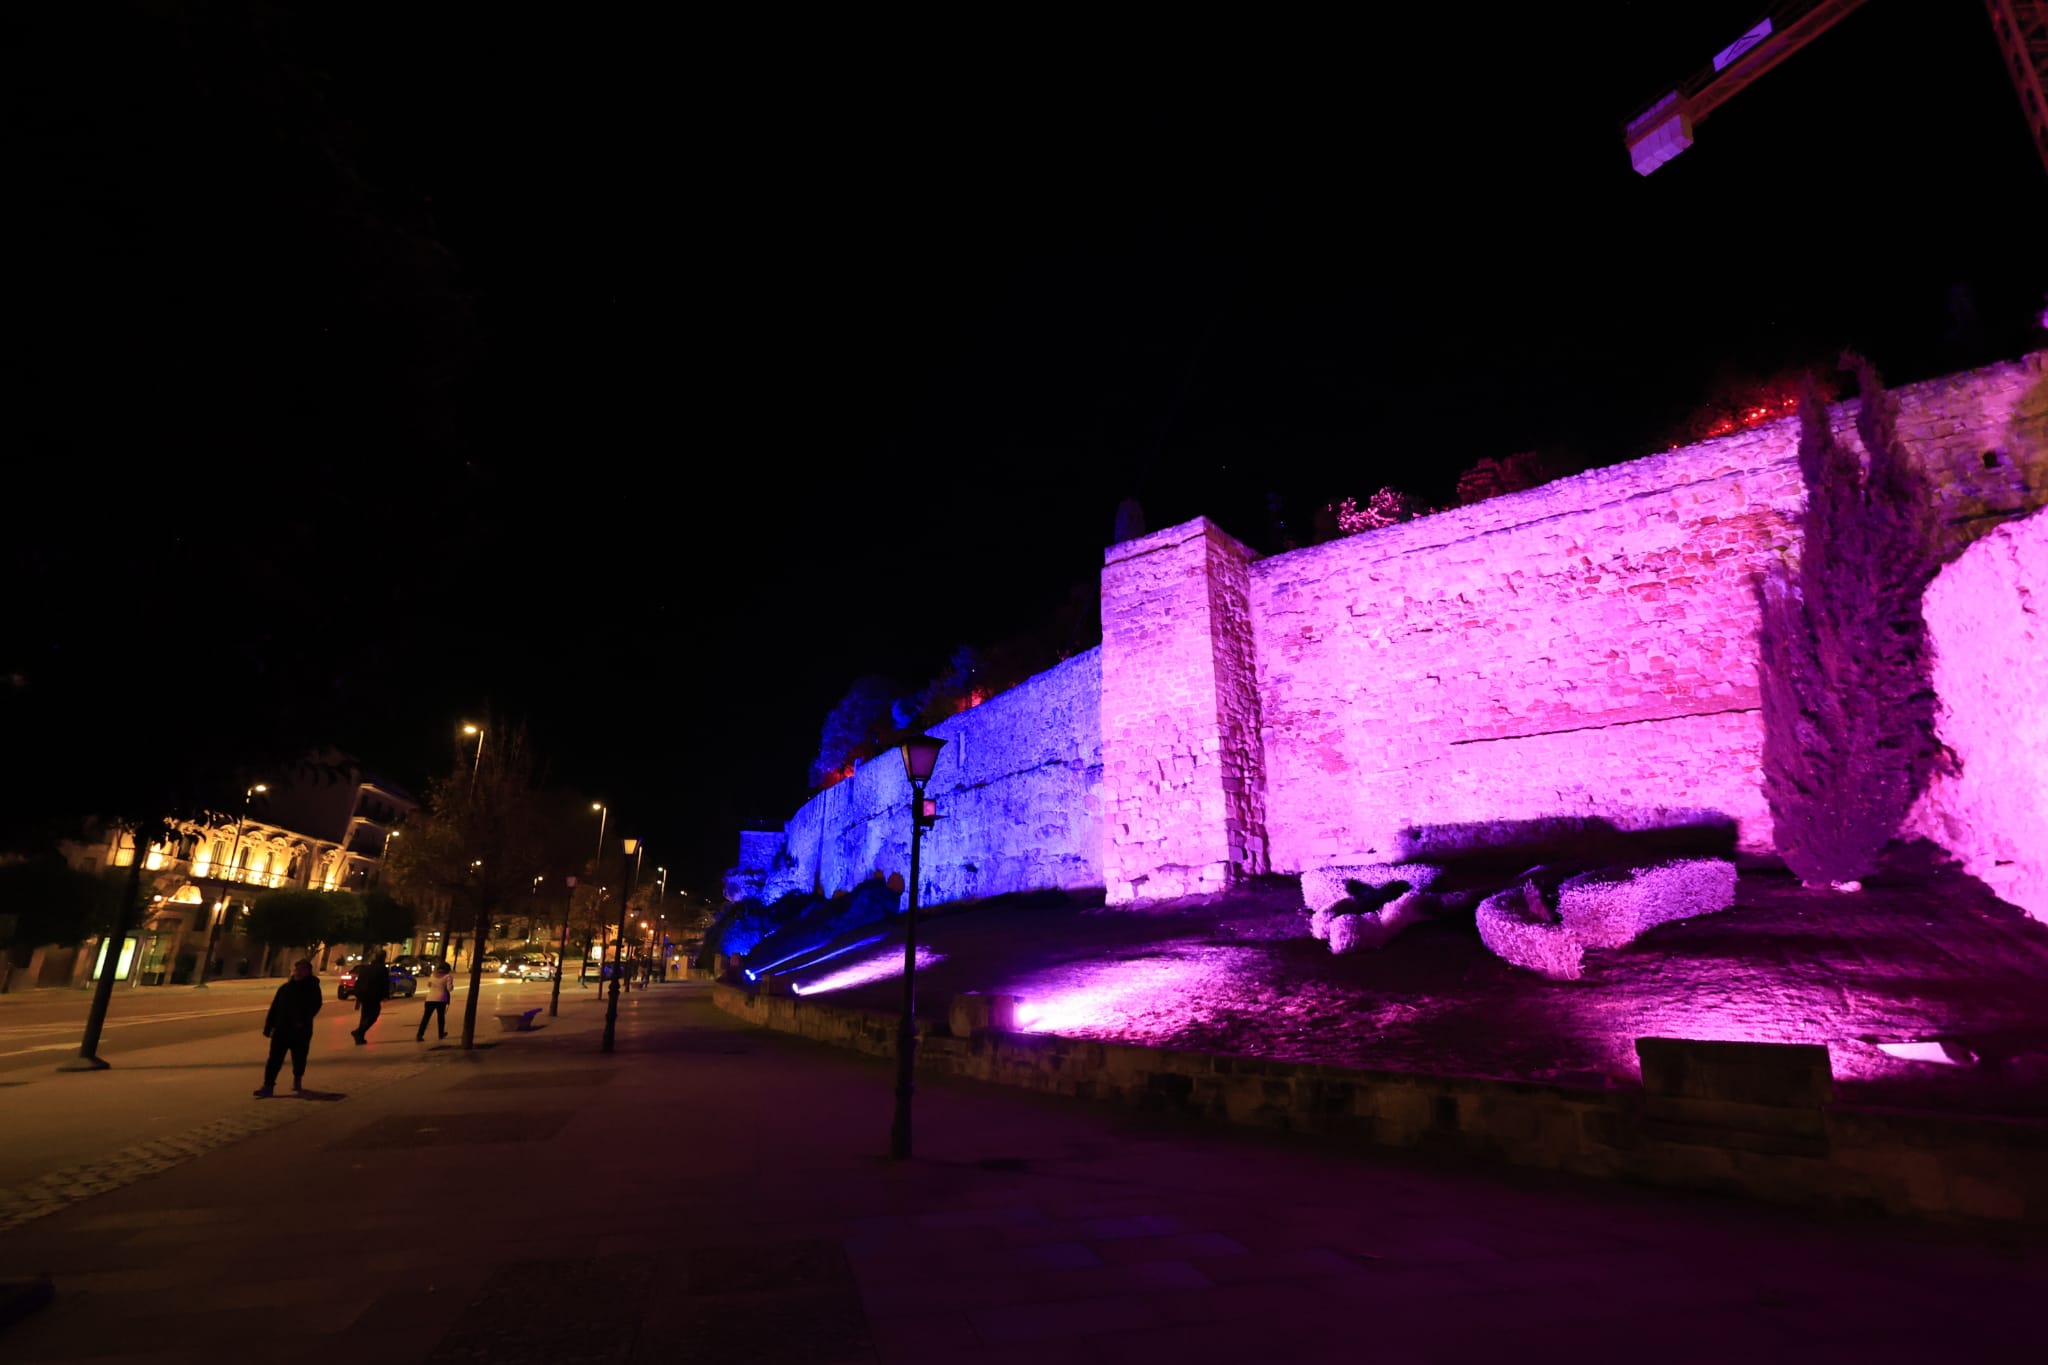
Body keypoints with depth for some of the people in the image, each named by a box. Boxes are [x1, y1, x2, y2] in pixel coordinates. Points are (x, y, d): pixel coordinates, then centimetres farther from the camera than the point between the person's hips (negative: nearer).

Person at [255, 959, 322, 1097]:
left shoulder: (312, 988, -3)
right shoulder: (285, 988, 7)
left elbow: (315, 1006, -14)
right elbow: (274, 1008, 8)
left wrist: (303, 1021, -26)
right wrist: (268, 1027, 5)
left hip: (301, 1031, -2)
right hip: (281, 1029, 2)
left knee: (299, 1058, 11)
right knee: (274, 1058, -5)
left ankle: (297, 1080, 31)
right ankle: (268, 1086, -4)